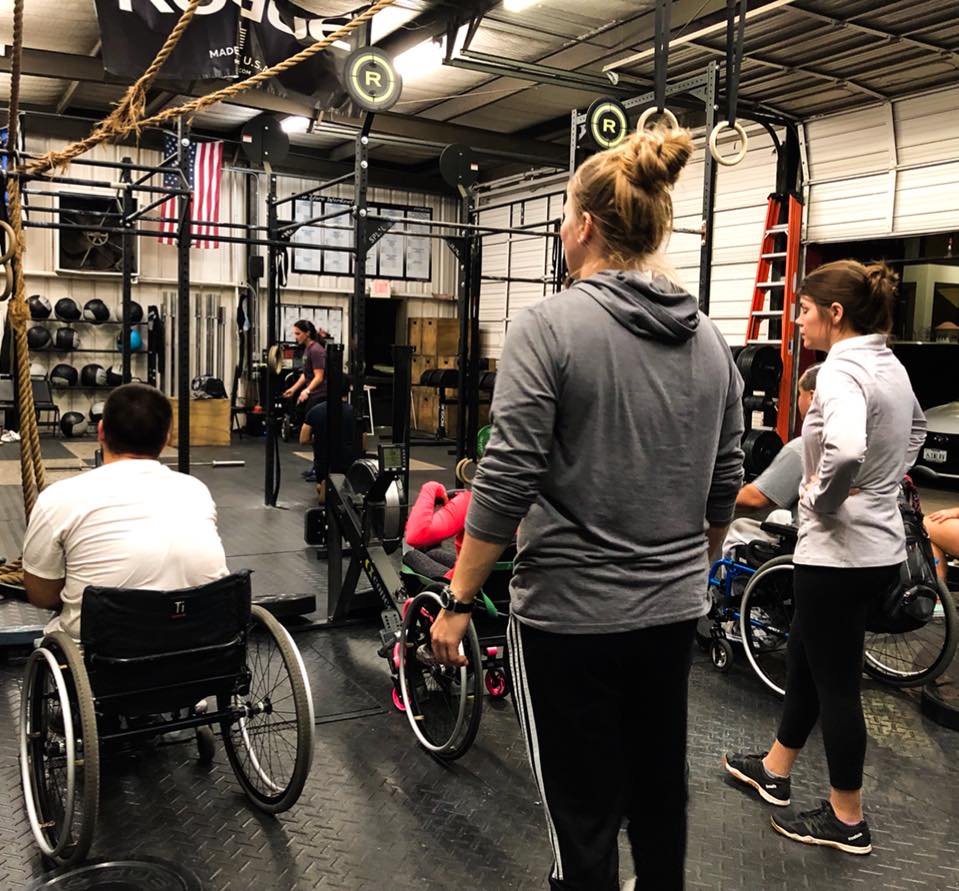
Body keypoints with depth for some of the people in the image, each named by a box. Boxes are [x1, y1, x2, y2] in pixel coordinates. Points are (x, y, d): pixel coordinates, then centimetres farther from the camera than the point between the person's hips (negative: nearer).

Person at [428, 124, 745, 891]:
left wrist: (457, 601, -8)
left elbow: (506, 483, -18)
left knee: (585, 815, 9)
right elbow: (725, 488, 9)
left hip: (571, 613, -6)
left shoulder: (550, 325, -14)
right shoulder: (710, 340, 4)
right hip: (673, 611, 6)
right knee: (660, 796, 22)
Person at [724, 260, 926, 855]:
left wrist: (819, 498, -21)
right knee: (806, 661, 22)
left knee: (836, 683, 6)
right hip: (883, 547, 10)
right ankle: (775, 770, 40)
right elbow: (916, 429, 29)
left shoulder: (842, 368, -21)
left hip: (840, 553, -10)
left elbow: (845, 451, -40)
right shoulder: (891, 365, 9)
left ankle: (847, 821, 23)